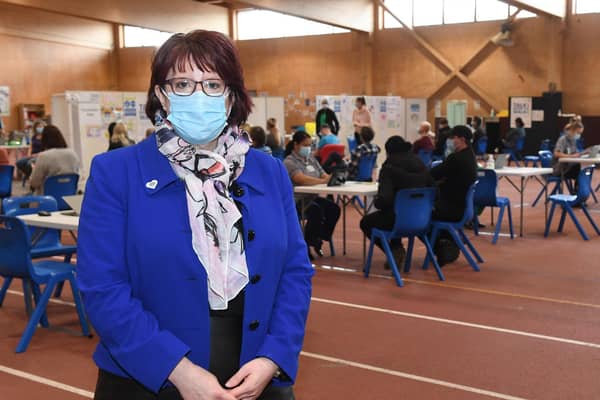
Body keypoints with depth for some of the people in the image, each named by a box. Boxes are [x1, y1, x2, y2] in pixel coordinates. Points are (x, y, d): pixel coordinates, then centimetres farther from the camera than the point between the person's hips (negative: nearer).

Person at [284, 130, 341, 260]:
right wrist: (324, 181, -32)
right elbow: (302, 179, -24)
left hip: (312, 197, 7)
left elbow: (324, 175, 13)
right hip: (297, 200, -7)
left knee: (334, 209, -19)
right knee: (317, 211, -33)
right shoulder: (289, 162, -7)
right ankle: (306, 245, -15)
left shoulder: (311, 158, 19)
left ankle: (318, 240, -2)